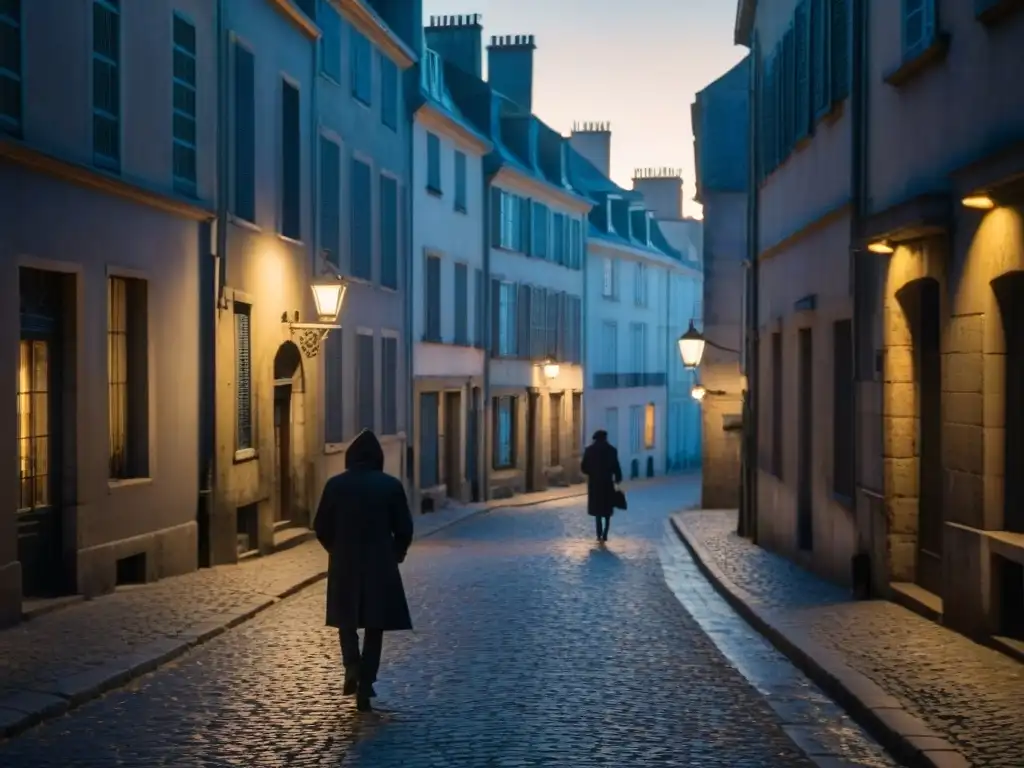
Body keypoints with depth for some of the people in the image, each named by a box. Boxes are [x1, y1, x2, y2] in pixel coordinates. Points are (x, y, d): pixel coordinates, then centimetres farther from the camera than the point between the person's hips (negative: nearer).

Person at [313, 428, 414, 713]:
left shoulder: (335, 484, -3)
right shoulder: (391, 485, -4)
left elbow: (321, 527, 0)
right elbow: (404, 529, -4)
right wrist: (395, 555, 14)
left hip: (344, 565, 1)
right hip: (381, 565, -1)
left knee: (347, 619, 20)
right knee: (374, 626, 8)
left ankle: (351, 665, -3)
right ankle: (365, 688, 5)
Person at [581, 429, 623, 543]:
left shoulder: (589, 450, -2)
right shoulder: (611, 450, -4)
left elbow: (583, 467, -3)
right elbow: (616, 467, -6)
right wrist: (618, 478, 9)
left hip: (594, 483, 1)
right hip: (607, 482, -1)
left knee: (598, 509, 9)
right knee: (607, 510, 11)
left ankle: (600, 535, 4)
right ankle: (604, 534, 2)